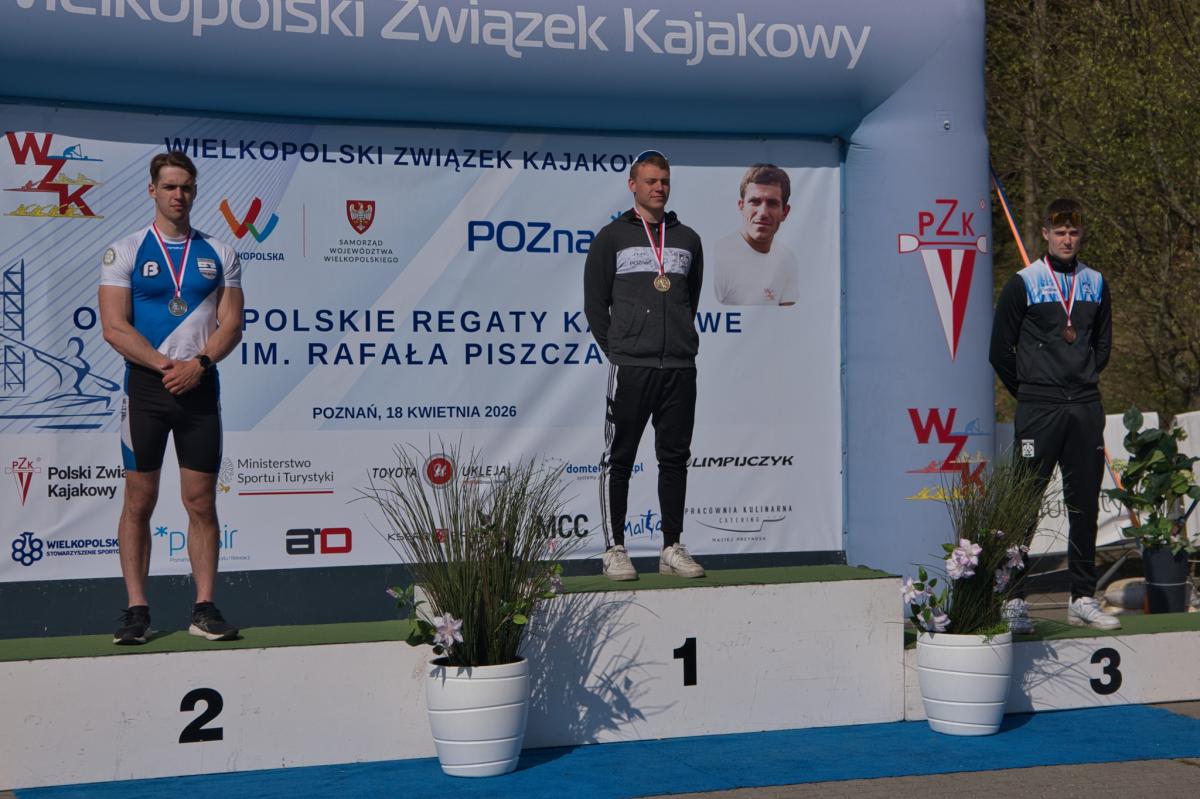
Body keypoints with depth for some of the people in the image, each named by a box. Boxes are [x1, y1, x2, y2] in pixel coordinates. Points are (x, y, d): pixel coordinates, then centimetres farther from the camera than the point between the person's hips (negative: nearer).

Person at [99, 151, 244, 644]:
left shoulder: (219, 254, 9)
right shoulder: (125, 252, 3)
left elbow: (231, 324, 4)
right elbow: (114, 327, -5)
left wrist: (198, 365, -12)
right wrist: (165, 365, -14)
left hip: (200, 385, 2)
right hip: (146, 386, -2)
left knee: (202, 502, 2)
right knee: (139, 501, 0)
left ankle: (204, 609, 7)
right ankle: (137, 610, 7)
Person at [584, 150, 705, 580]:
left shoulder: (687, 239, 15)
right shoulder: (612, 237, 4)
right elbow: (594, 302, 4)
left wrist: (680, 340, 12)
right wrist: (616, 349, 1)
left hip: (680, 367, 4)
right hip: (630, 367, -4)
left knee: (675, 458, 7)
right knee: (618, 460, -1)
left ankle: (672, 548, 13)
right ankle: (614, 549, 5)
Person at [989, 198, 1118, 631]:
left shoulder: (1095, 284, 12)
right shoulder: (1023, 284, -2)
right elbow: (1000, 350, 0)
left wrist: (1083, 381, 13)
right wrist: (1030, 392, 5)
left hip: (1086, 410, 5)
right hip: (1038, 412, -4)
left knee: (1085, 505, 7)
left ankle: (1083, 598, 16)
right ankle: (1013, 599, -1)